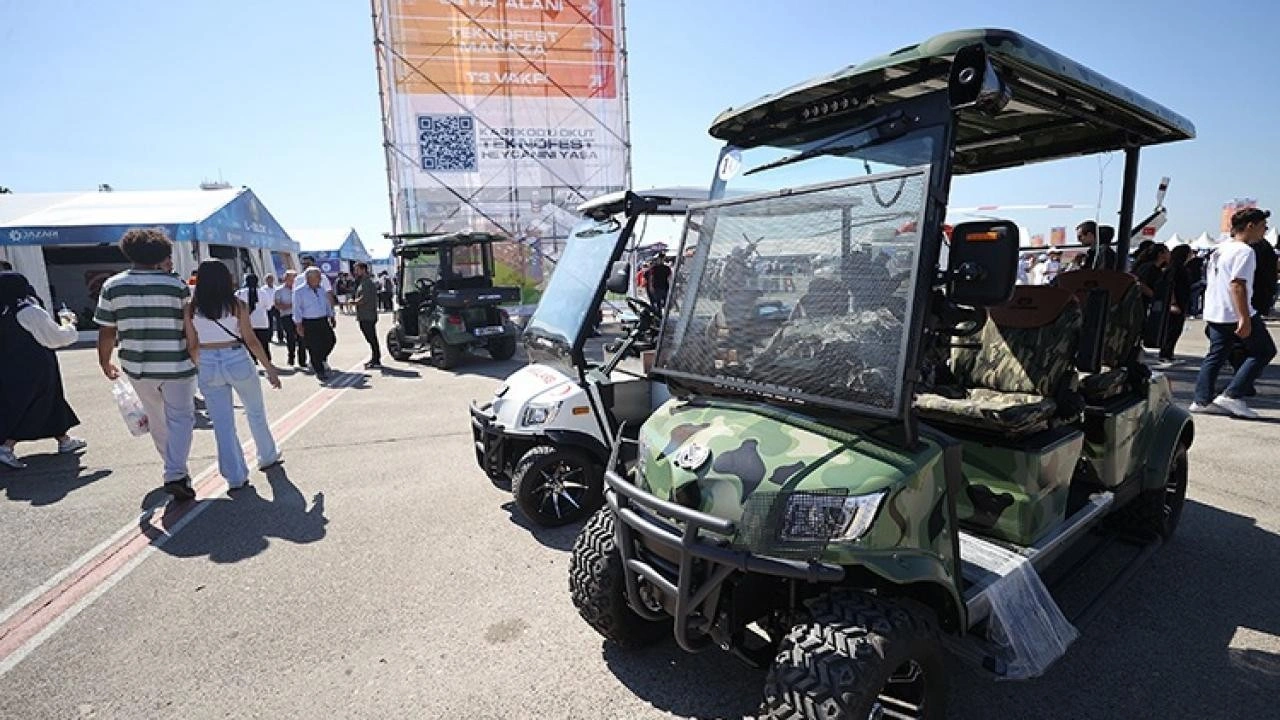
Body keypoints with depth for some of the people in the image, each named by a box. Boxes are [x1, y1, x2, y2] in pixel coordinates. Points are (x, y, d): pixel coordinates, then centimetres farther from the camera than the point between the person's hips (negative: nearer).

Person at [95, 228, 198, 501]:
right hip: (177, 366, -3)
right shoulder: (177, 285, -9)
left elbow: (106, 331, 0)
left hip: (138, 367, 3)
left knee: (156, 418, 21)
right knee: (180, 418, 4)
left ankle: (174, 467, 35)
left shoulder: (112, 286, -2)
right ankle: (175, 475, -9)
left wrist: (105, 361, 15)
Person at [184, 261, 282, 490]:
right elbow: (251, 340, -7)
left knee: (222, 423, 8)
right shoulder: (237, 304, -8)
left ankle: (235, 476, 10)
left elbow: (193, 346, 2)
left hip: (208, 366, 2)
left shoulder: (191, 308, -1)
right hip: (237, 361, -2)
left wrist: (199, 368, 18)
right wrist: (270, 368, 1)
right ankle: (268, 457, 35)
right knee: (256, 412, 19)